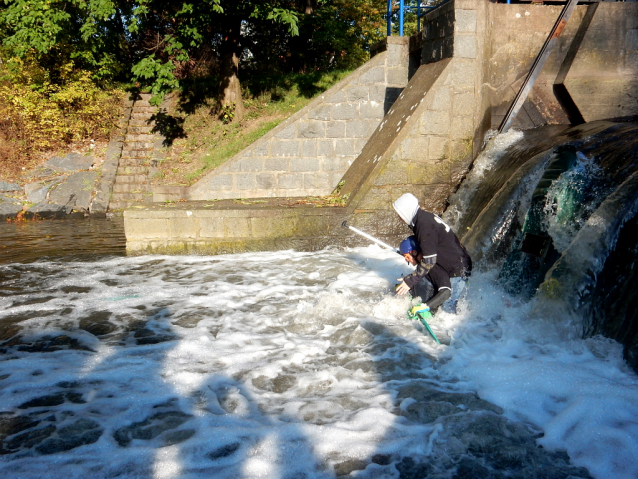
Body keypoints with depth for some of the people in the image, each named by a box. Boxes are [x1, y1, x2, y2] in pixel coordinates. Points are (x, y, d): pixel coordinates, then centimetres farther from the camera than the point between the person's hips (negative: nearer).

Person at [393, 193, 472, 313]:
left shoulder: (424, 226, -27)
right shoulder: (425, 217, 3)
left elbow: (429, 261, -27)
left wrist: (410, 281, -22)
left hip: (458, 270, -10)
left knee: (447, 306, -7)